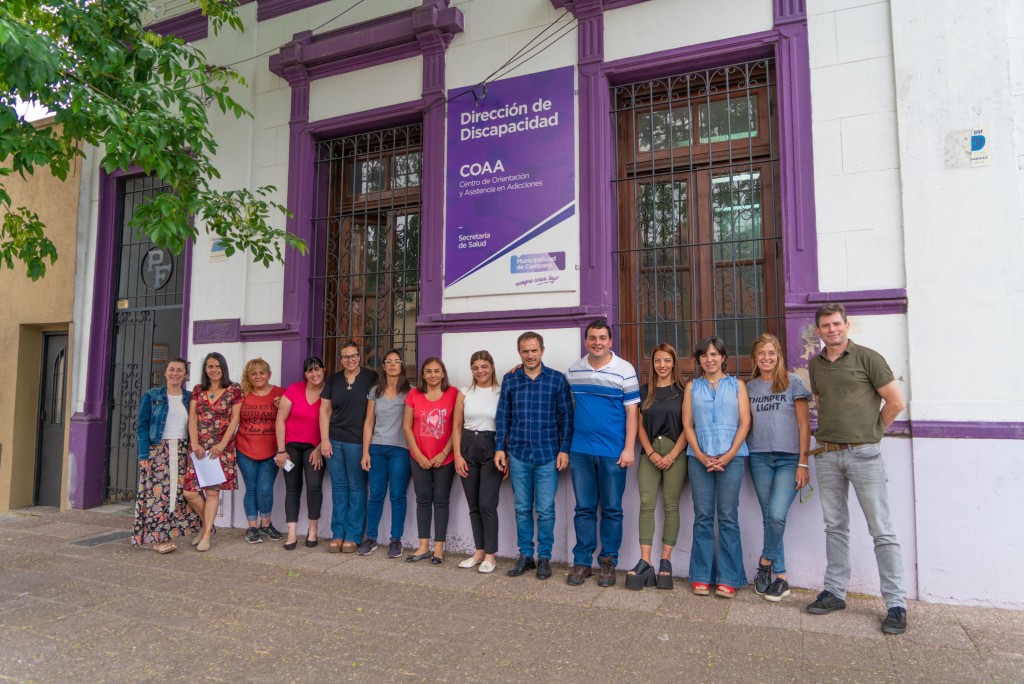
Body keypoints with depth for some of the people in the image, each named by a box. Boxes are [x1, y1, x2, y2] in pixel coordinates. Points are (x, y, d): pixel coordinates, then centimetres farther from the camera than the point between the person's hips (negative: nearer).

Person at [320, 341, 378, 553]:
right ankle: (338, 534, 18)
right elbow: (325, 410, 10)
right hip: (334, 441, 4)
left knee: (356, 487, 4)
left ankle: (353, 536, 13)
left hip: (358, 441, -3)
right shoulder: (333, 380, 10)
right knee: (338, 487, 9)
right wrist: (324, 439, 2)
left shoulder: (371, 378, -2)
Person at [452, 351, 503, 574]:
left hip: (492, 448, -4)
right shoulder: (464, 394, 8)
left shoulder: (501, 393, -2)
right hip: (468, 447, 4)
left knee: (487, 504, -6)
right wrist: (458, 455, 1)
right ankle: (479, 551, 23)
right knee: (474, 505, 10)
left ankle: (490, 554, 8)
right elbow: (457, 427, 9)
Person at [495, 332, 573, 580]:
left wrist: (564, 450, -5)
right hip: (518, 455, 2)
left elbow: (566, 417, 0)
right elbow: (502, 417, 8)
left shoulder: (557, 379, -1)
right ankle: (525, 555, 24)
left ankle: (544, 557, 19)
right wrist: (500, 448, 3)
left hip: (548, 455, -2)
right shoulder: (510, 380, 5)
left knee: (545, 510, 4)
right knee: (522, 509, 11)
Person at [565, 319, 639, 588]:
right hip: (580, 451, 3)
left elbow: (631, 410, -4)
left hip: (613, 452, -2)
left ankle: (609, 562, 18)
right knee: (584, 508, 8)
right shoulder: (573, 370, 7)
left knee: (612, 509, 6)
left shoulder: (624, 370, -3)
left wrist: (629, 448, -9)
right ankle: (582, 561, 17)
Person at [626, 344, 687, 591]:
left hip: (674, 452, -2)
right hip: (649, 453, 2)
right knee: (646, 505, -5)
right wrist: (651, 453, -5)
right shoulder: (644, 391, 11)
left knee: (671, 506, 0)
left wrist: (672, 455, -11)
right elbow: (640, 426, 8)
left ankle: (665, 561, 9)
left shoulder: (682, 391, 3)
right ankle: (645, 563, -3)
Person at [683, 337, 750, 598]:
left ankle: (728, 578, 8)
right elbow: (687, 424, 7)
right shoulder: (692, 386, 13)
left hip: (731, 457, -1)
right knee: (702, 517, 4)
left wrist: (729, 454, -9)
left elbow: (745, 422, 2)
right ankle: (702, 576, 11)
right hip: (699, 457, 1)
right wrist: (701, 455, -6)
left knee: (728, 517, 0)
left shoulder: (737, 385, 9)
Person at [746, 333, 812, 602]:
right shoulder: (750, 387, 10)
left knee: (776, 516, -16)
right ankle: (780, 577, 16)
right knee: (769, 518, 5)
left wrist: (803, 463, -6)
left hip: (788, 459, -3)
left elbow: (804, 425, -1)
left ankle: (766, 563, 9)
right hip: (759, 458, 3)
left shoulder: (793, 382, 1)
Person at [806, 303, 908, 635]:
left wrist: (872, 431, 5)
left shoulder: (867, 358, -3)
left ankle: (896, 604, 8)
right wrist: (830, 432, 12)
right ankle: (835, 592, 21)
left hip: (863, 453, -5)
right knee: (835, 526, 12)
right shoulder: (815, 365, 12)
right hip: (826, 455, 5)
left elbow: (896, 401, -2)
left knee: (881, 530, -1)